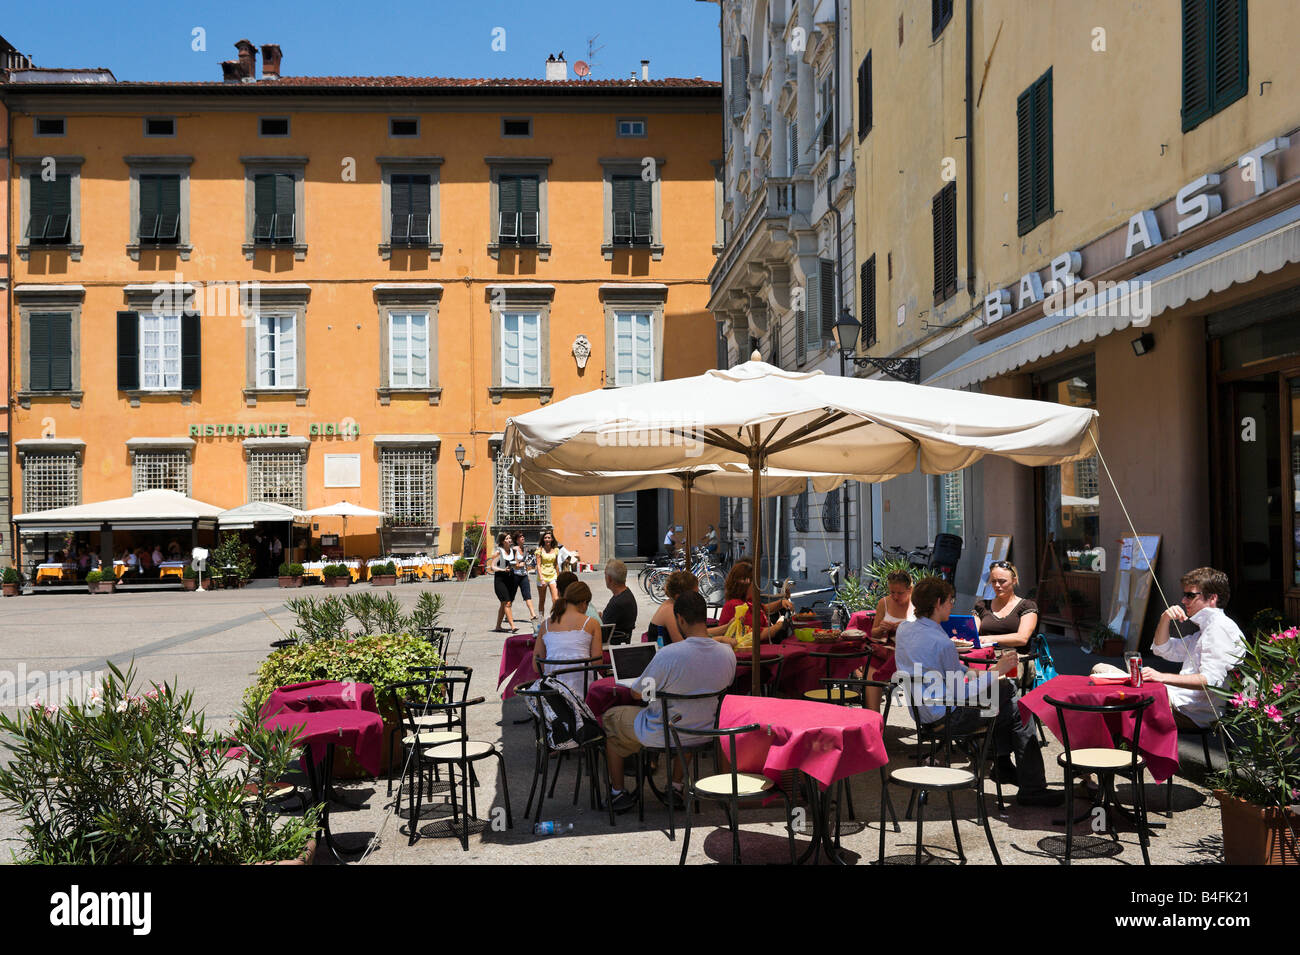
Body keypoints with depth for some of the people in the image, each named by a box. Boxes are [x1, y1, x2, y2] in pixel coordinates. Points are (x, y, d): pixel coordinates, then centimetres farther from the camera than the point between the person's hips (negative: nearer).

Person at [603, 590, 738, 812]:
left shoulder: (668, 655, -30)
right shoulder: (728, 654, -13)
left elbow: (639, 693, -16)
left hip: (660, 735, -5)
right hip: (705, 733, 5)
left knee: (611, 717, 23)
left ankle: (618, 792, 31)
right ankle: (676, 786, 39)